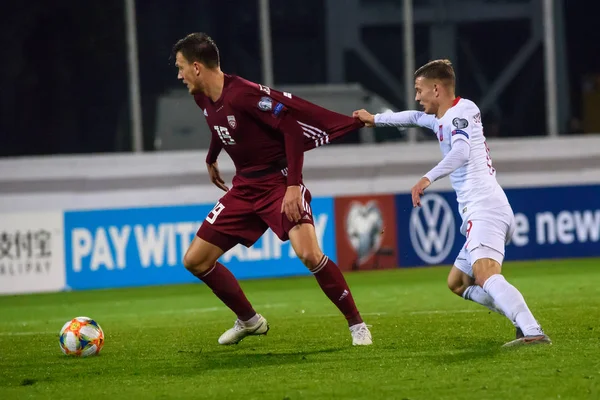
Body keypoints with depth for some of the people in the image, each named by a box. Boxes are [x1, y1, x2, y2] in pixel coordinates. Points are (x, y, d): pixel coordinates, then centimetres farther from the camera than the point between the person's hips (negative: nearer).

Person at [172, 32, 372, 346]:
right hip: (245, 187, 8)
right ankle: (249, 321, 22)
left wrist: (294, 185, -27)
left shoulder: (243, 94, -23)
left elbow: (291, 126, -24)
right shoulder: (203, 98, 2)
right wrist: (211, 158, 40)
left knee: (309, 254, -29)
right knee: (194, 260, 4)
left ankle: (356, 324, -10)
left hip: (280, 182, -8)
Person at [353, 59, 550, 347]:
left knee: (485, 275, -30)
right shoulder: (443, 119, 25)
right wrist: (376, 119, 57)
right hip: (482, 212, 11)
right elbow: (415, 118, 47)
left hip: (484, 208, -11)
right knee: (457, 283, 18)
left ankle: (532, 332, -48)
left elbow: (461, 151, -25)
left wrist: (429, 178, -36)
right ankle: (524, 320, 1)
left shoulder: (459, 113, -5)